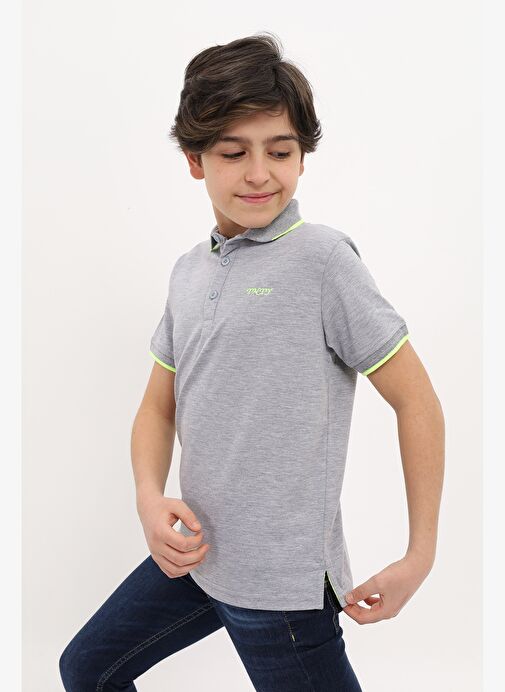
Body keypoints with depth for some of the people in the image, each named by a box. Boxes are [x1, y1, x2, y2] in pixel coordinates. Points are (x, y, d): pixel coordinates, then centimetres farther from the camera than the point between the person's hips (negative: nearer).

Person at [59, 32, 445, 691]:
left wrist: (420, 555, -10)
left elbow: (416, 400, -12)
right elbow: (159, 408, 11)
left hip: (281, 580, -7)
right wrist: (150, 497, -8)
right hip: (194, 555, 7)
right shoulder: (189, 270, 5)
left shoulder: (322, 257, -15)